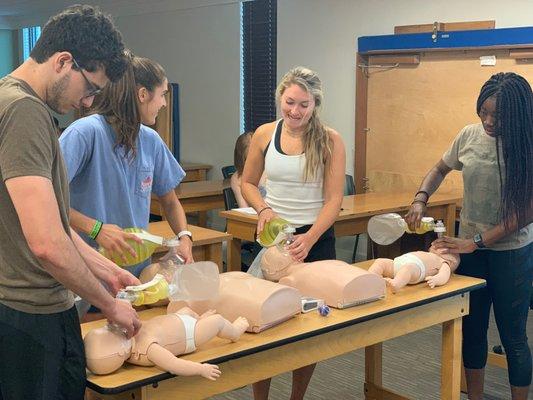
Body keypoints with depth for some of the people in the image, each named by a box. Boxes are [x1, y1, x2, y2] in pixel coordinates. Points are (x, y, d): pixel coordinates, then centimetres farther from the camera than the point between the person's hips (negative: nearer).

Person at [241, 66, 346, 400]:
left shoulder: (330, 141, -8)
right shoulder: (265, 135, -1)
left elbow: (334, 200, -11)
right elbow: (248, 183, 10)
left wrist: (308, 239, -25)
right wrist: (263, 209, -10)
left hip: (316, 238, -1)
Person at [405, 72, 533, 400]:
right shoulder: (470, 135, -3)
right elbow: (440, 170, 14)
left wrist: (476, 242, -20)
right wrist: (420, 199, -4)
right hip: (470, 248, 4)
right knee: (472, 329, 15)